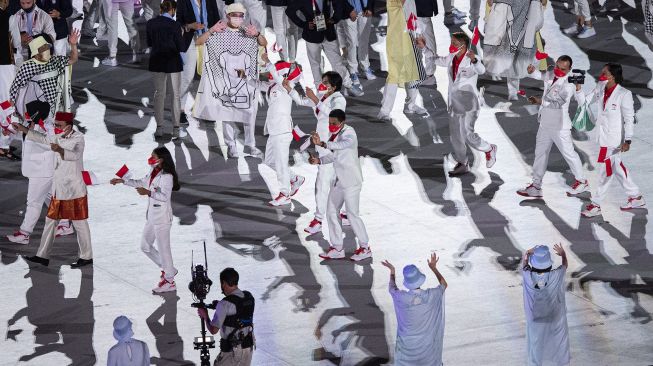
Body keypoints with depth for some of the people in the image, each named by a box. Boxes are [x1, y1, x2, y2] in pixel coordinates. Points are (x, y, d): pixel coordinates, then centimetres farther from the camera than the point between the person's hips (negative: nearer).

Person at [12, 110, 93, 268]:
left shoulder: (78, 138, -15)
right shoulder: (58, 137, 8)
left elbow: (75, 155, -33)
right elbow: (44, 138, 26)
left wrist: (60, 150, -52)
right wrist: (23, 129, 24)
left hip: (74, 190, -8)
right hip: (58, 189, 8)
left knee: (80, 223, -2)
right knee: (51, 221, 11)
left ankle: (86, 257, 6)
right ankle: (43, 256, 17)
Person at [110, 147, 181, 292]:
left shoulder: (167, 176, -20)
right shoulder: (153, 172, 8)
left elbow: (165, 196, -27)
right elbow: (142, 183, 25)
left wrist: (148, 193, -35)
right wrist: (122, 181, 23)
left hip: (162, 217, -10)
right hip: (152, 216, 10)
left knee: (163, 248, -2)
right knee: (145, 246, 17)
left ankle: (169, 281, 8)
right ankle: (168, 269, 29)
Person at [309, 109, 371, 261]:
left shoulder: (349, 132, -17)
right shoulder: (335, 134, 10)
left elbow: (344, 144, -39)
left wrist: (322, 144, -51)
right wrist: (319, 160, 3)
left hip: (351, 181, -9)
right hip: (340, 180, 9)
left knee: (352, 214, -5)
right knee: (332, 212, 11)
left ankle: (365, 248, 8)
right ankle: (337, 248, 19)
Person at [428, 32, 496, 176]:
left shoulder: (471, 60, -16)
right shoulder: (451, 59, 5)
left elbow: (481, 70, -36)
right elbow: (437, 60, 25)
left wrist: (474, 60, -56)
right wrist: (425, 48, 23)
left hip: (468, 103, -7)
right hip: (453, 103, 7)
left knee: (467, 134, -11)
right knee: (455, 135, 10)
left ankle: (489, 150, 15)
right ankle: (462, 164, 24)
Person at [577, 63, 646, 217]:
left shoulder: (624, 94, -18)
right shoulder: (600, 89, 2)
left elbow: (629, 118, -15)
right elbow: (585, 102, 9)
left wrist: (628, 141, -18)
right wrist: (578, 88, -7)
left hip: (614, 139, -8)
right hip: (603, 136, 8)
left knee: (605, 171, -1)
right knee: (617, 168, 17)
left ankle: (596, 205, 9)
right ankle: (636, 197, 31)